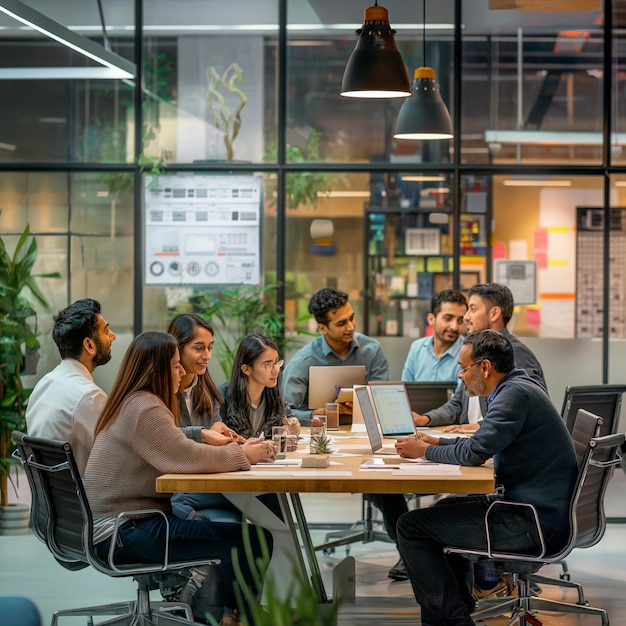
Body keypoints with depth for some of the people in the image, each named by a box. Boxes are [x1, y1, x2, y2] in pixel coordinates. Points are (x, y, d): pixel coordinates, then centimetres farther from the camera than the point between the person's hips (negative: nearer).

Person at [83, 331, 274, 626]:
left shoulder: (133, 402, 15)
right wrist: (244, 455, -12)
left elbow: (176, 452, 17)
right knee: (255, 540, -14)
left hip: (118, 522, 11)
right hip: (123, 535, -11)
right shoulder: (144, 409, -17)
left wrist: (233, 449, 2)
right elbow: (189, 458, -26)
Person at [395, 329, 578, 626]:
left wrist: (424, 451, -5)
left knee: (411, 526, -10)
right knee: (448, 508, 30)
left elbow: (474, 452, -22)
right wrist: (437, 442, 19)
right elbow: (484, 443, 28)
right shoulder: (520, 386, 14)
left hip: (536, 524, -11)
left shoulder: (516, 393, -18)